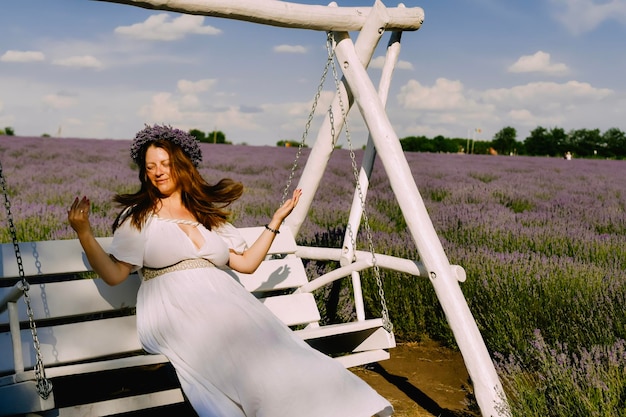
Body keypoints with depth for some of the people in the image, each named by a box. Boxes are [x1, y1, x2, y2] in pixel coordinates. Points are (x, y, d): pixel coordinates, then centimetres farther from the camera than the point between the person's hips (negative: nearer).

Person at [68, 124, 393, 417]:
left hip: (223, 301, 4)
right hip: (174, 309, -4)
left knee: (271, 345, -29)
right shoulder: (137, 217, 12)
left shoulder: (210, 215, 23)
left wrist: (275, 221, 16)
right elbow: (113, 274, 3)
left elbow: (246, 262, 17)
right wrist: (84, 233, -10)